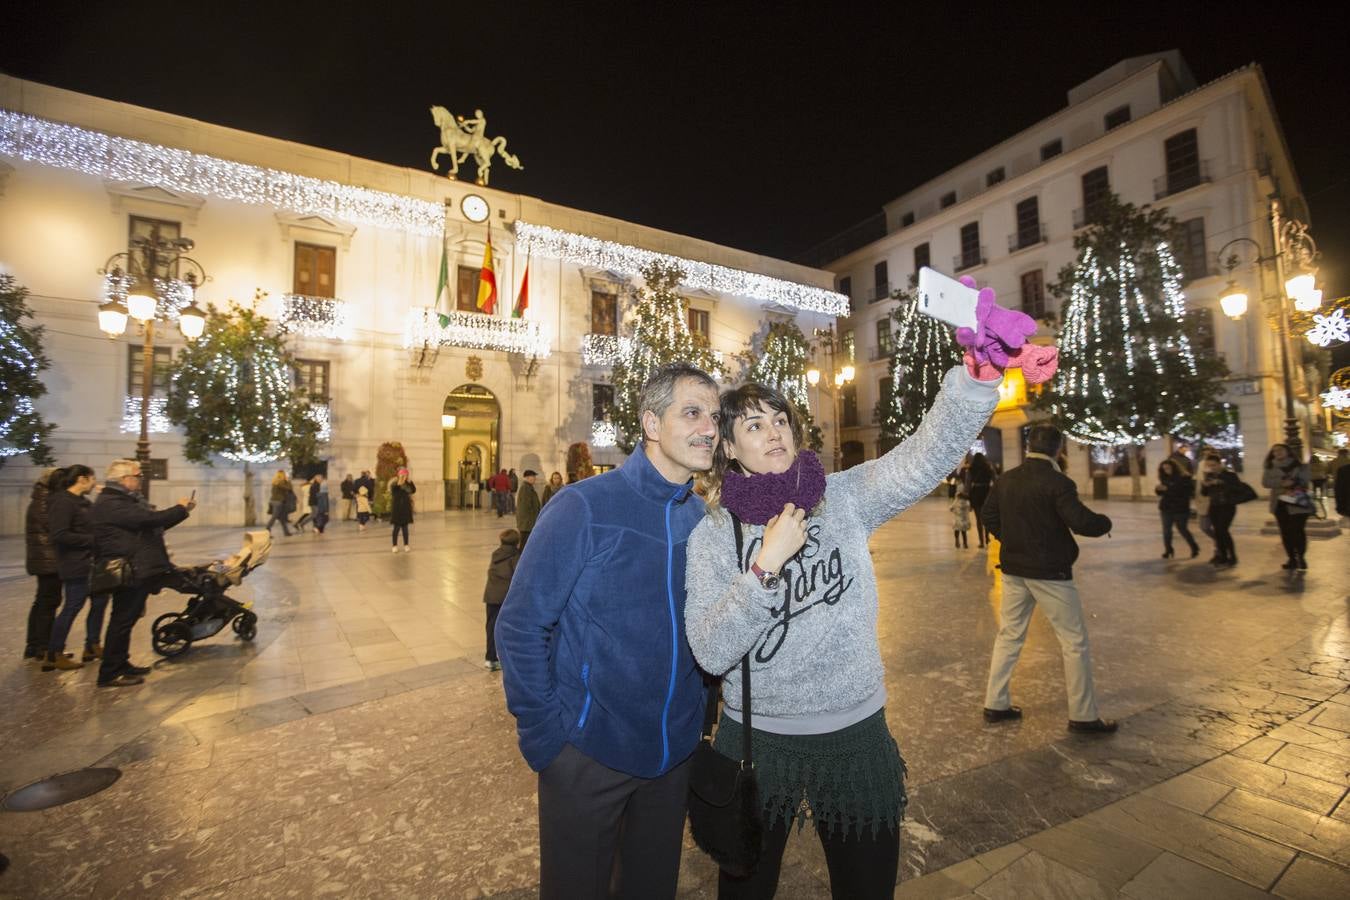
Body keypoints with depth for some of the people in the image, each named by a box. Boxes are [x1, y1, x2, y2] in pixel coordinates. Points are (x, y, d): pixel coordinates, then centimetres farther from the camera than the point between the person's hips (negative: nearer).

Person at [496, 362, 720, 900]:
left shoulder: (702, 518, -3)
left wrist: (700, 715, 6)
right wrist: (544, 736, -14)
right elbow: (520, 627, -15)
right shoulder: (584, 507, -19)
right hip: (589, 754, -5)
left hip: (675, 754, 5)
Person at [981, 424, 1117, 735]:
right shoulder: (1057, 482, -15)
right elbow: (1082, 522, -21)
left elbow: (989, 516, 13)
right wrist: (1105, 522, -1)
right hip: (1050, 573, -6)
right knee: (1075, 642, 8)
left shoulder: (1006, 480, 4)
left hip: (1014, 570, 6)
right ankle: (1083, 716, 17)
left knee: (1009, 636, 14)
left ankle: (995, 704, 19)